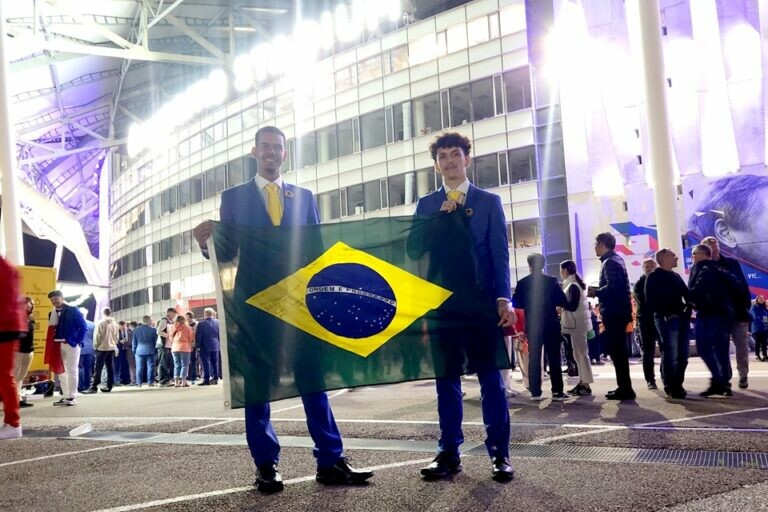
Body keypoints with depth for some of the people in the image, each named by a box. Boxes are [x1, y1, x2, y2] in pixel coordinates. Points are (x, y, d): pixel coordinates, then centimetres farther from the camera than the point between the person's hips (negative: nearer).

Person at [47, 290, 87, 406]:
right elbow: (52, 329, 14)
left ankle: (72, 397, 2)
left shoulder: (73, 311, -5)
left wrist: (78, 341, -14)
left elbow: (83, 327, -9)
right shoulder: (53, 314, 12)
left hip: (71, 344, -7)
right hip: (58, 345, 7)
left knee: (72, 371, -2)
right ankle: (65, 396, 16)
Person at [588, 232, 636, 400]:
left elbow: (612, 287, -24)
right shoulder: (615, 259, 18)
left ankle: (625, 389, -4)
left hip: (614, 313, -10)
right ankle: (624, 387, 20)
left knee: (616, 350, -6)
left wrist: (595, 292, -11)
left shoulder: (610, 262, -14)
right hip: (617, 312, 10)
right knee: (618, 350, 14)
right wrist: (597, 290, 11)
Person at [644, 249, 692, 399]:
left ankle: (677, 385, 19)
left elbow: (687, 294, 20)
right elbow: (651, 300, -10)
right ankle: (671, 387, -1)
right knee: (670, 354, -8)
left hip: (682, 318, 7)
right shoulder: (654, 277, -2)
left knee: (683, 355, 8)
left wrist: (688, 309, 3)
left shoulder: (676, 276, 21)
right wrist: (664, 314, -17)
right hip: (666, 319, -7)